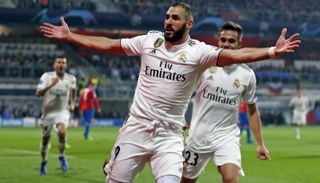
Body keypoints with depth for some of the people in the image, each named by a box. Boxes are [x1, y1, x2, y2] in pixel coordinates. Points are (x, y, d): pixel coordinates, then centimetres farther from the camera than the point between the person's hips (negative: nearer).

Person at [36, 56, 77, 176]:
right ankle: (44, 162, 34)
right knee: (46, 138, 10)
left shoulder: (71, 79, -3)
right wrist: (51, 85, -32)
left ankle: (62, 157, -7)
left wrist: (72, 104, 2)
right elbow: (38, 93, -20)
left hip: (63, 111, 0)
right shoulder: (47, 76, -11)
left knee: (62, 131, -28)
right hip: (48, 111, 0)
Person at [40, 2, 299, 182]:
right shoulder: (149, 40, 4)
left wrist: (272, 51, -33)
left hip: (169, 136, -2)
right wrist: (69, 36, 10)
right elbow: (108, 44, 10)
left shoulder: (197, 51, -6)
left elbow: (237, 55, -19)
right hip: (136, 128, 2)